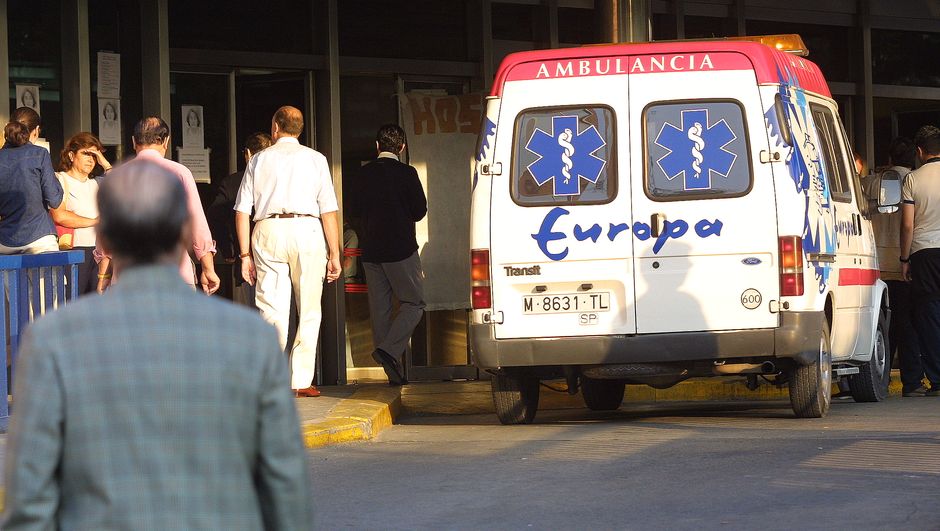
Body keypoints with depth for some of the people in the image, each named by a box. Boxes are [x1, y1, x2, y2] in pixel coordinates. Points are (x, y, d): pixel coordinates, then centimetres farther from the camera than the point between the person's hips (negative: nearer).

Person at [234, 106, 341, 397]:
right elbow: (329, 211, 3)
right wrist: (334, 255, 6)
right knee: (309, 310, 8)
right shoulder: (315, 159, 8)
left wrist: (245, 254, 9)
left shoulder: (259, 160, 12)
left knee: (273, 308, 0)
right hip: (307, 231, -1)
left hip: (268, 232, 1)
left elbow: (242, 210, 7)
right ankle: (301, 381, 7)